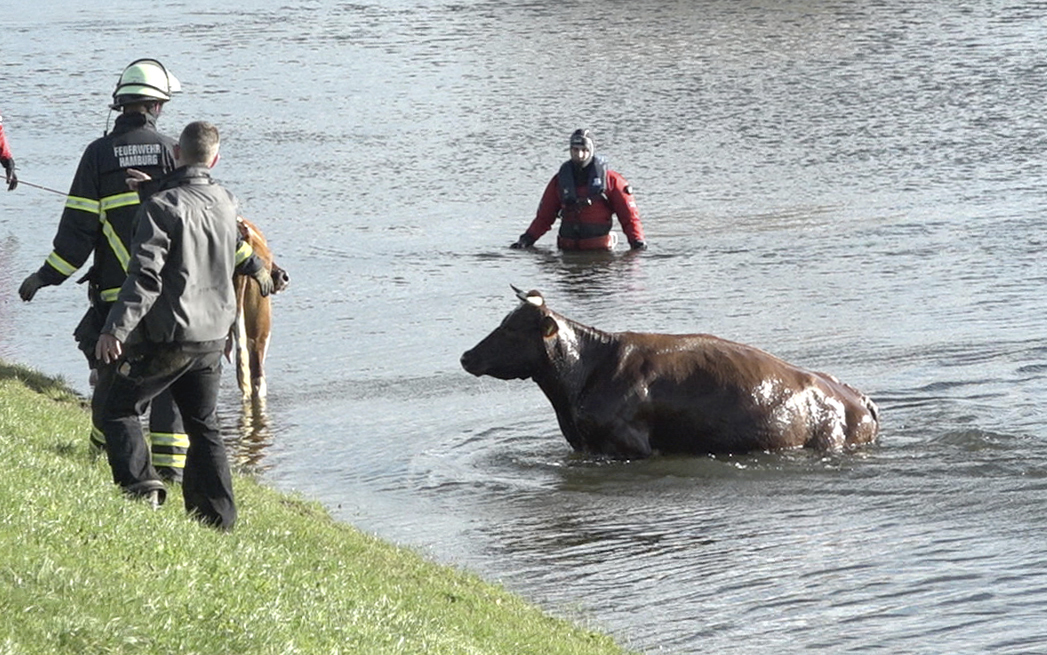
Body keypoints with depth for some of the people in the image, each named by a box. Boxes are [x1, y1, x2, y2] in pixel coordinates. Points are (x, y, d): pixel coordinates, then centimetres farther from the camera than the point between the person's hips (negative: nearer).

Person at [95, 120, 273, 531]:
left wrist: (116, 329, -25)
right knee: (204, 425, 15)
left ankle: (141, 484, -10)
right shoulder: (226, 203, 6)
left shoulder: (163, 207, -15)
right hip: (213, 336, 7)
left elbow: (145, 276, -23)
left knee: (118, 409, 7)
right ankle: (217, 517, 13)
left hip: (168, 338, -7)